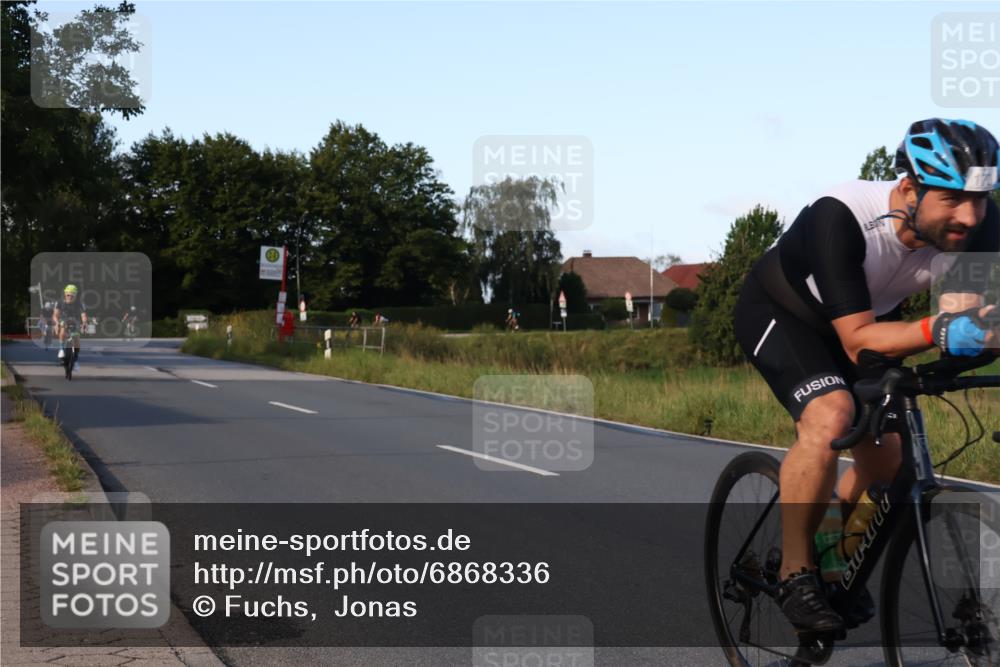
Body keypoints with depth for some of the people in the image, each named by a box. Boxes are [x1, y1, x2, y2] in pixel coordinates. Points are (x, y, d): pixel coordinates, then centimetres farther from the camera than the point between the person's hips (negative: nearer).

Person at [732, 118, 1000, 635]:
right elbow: (858, 340, -39)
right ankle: (795, 573, -14)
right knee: (831, 416, -30)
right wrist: (937, 330, -55)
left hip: (869, 315, 6)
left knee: (888, 455, -3)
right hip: (779, 313, -6)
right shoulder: (840, 218, -38)